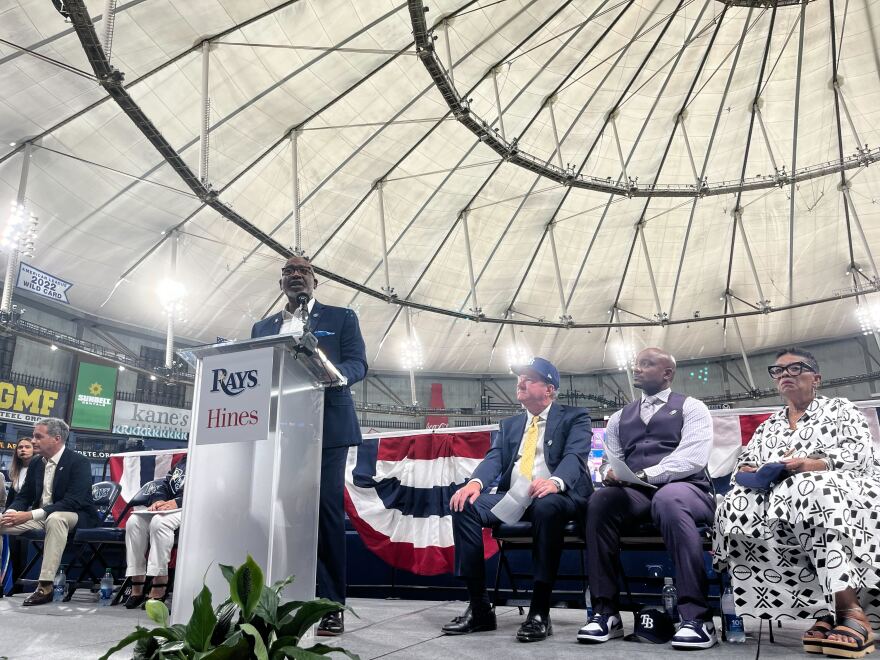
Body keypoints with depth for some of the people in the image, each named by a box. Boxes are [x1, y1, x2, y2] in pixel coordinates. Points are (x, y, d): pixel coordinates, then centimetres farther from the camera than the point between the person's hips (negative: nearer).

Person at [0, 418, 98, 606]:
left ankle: (46, 586, -36)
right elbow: (23, 496, 12)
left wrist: (31, 515, -32)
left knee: (55, 518, -39)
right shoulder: (35, 464, 8)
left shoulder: (78, 462, -16)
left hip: (74, 516, -8)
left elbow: (73, 502, -25)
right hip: (41, 517, 8)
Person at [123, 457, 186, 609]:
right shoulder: (181, 463, 27)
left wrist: (177, 502, -21)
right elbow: (164, 487, 23)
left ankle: (159, 587, -30)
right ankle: (137, 587, -15)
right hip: (167, 508, 8)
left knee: (159, 521, -34)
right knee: (134, 520, -16)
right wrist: (158, 500, -1)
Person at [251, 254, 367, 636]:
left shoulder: (341, 318, 11)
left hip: (326, 428, -3)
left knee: (325, 510, -7)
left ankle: (330, 605, -1)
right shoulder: (262, 328, 22)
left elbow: (357, 364, -1)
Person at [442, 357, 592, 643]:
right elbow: (494, 458, 7)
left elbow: (575, 455, -12)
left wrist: (555, 481, -36)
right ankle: (479, 607, -14)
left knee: (547, 507, -39)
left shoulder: (574, 417, 6)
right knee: (464, 505, -20)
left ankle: (539, 612, -28)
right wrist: (475, 481, -18)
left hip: (556, 497, -5)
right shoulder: (509, 424, 22)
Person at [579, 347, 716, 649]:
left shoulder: (691, 407, 8)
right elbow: (609, 462, 15)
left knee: (668, 499, -39)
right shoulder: (619, 417, 23)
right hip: (636, 493, 4)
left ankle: (697, 617, -34)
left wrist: (643, 474, -19)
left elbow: (692, 458, -8)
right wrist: (610, 474, -11)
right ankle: (605, 612, -25)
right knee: (600, 500, -30)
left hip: (685, 490, -3)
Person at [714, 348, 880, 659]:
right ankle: (825, 610, -33)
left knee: (809, 491, -40)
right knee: (740, 508, -30)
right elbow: (746, 461, 21)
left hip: (841, 492, -3)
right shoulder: (768, 426, 27)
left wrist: (814, 464, -22)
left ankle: (851, 612, -39)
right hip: (778, 496, 4)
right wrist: (748, 470, -5)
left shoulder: (839, 409, 14)